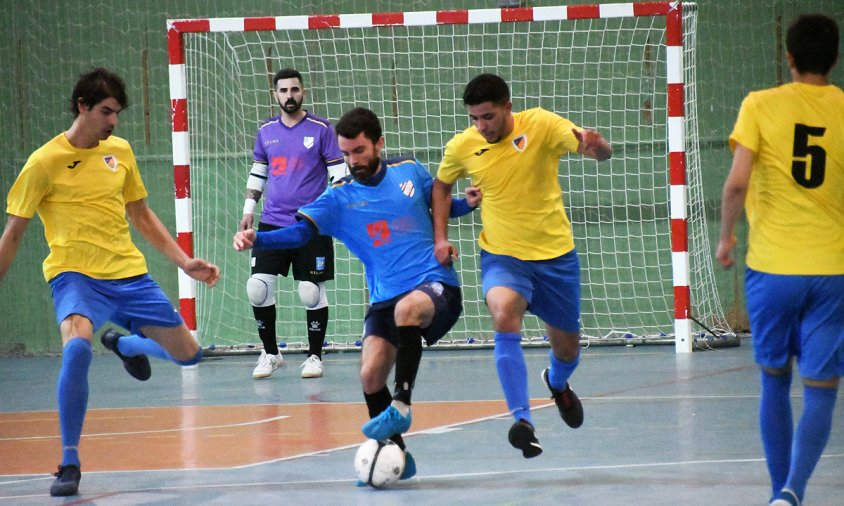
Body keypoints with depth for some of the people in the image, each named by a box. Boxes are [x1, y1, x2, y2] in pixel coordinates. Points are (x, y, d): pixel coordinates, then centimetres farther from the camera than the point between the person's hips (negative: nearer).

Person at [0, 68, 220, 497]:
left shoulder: (119, 151, 8)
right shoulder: (45, 162, -7)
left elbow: (141, 216, 20)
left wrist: (185, 262, 13)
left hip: (129, 274, 5)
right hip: (76, 275, -5)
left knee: (187, 355, 7)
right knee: (76, 348, -35)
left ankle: (125, 344, 42)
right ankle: (69, 462, -20)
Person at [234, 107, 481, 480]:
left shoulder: (410, 171, 5)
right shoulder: (340, 197, 4)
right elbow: (300, 231, -9)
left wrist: (468, 204, 2)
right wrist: (257, 239, -25)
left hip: (435, 284, -3)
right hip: (385, 298, 3)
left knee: (408, 307, -38)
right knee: (371, 374, -14)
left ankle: (401, 406, -31)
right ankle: (396, 456, 7)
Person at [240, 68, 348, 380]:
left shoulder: (321, 129, -1)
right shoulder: (266, 132, 10)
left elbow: (338, 173, 0)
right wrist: (248, 211, 12)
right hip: (272, 222, 3)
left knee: (311, 292, -2)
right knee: (258, 288, -6)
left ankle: (314, 357, 13)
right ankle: (270, 354, 9)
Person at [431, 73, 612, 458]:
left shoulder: (540, 125, -13)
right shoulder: (462, 147, -6)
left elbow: (602, 153, -22)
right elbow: (442, 185, 15)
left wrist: (594, 145, -46)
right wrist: (440, 236, 3)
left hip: (555, 254, 0)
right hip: (502, 256, 0)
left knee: (567, 349, 13)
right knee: (504, 314, -33)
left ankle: (557, 384, 53)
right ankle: (522, 420, -34)